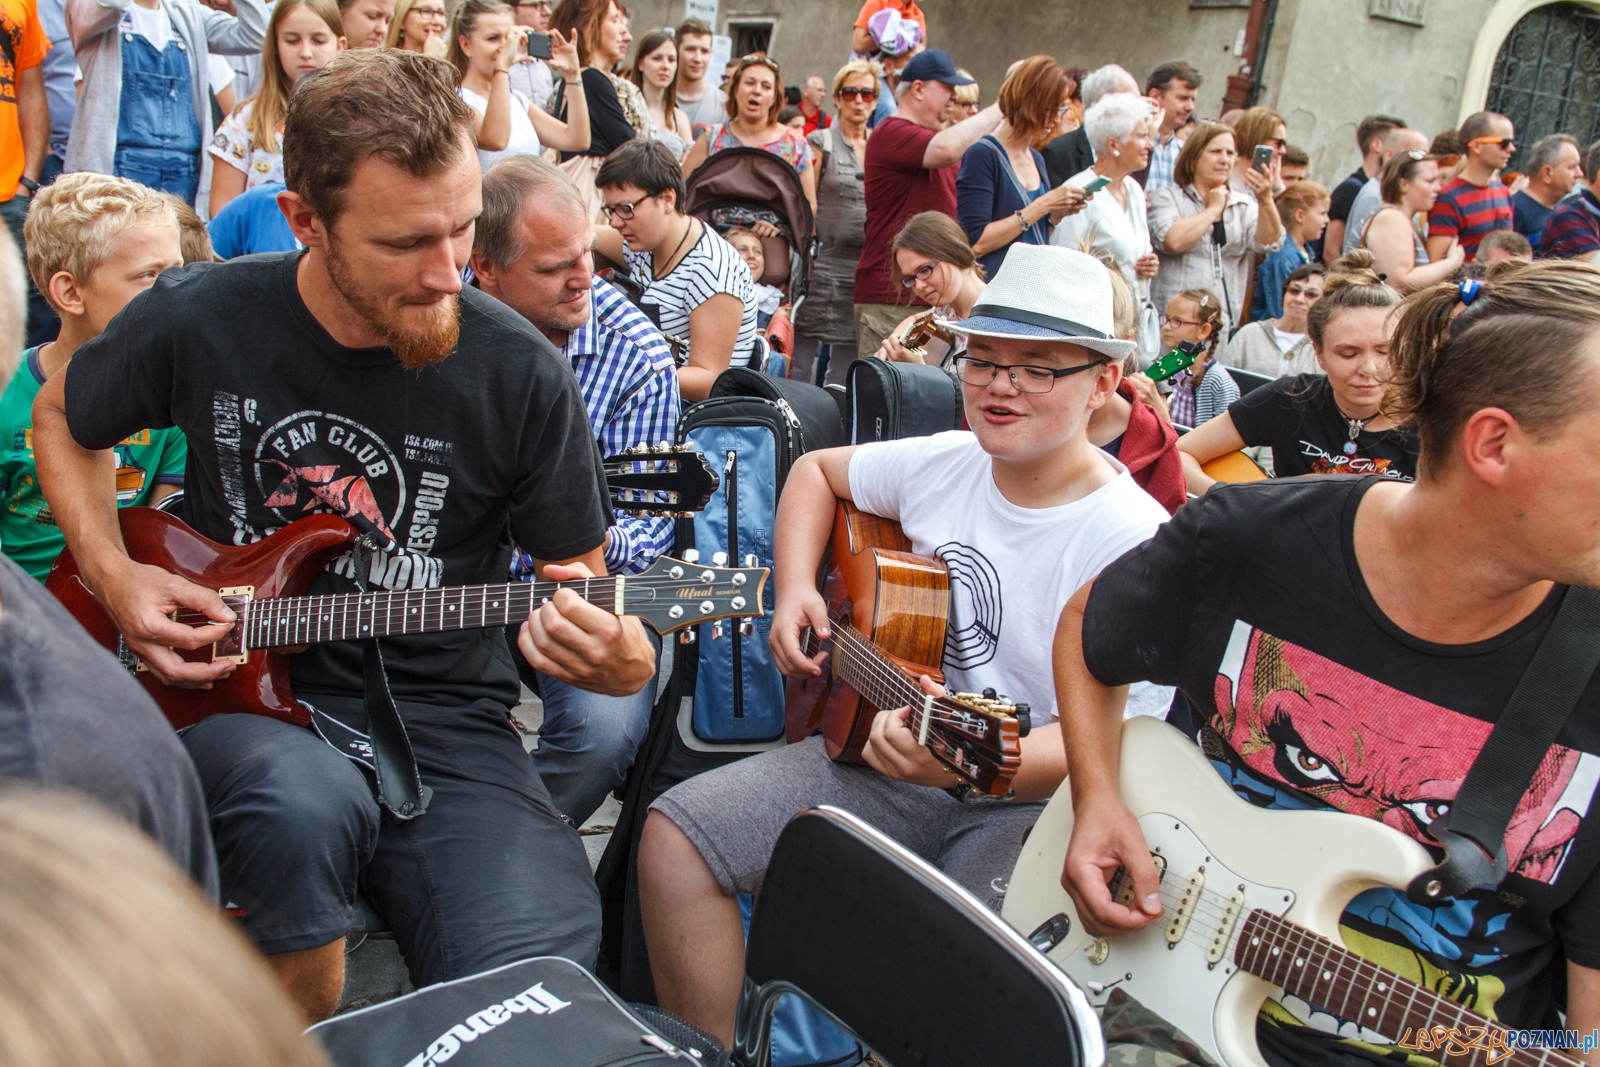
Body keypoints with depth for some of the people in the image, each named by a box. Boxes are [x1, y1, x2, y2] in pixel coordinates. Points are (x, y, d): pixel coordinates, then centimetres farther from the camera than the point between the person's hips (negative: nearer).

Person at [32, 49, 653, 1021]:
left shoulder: (520, 375, -7)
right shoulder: (197, 320, -4)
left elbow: (579, 577, 2)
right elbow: (63, 419, 18)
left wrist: (615, 655, -21)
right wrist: (114, 577, 2)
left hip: (441, 719, -1)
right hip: (234, 691, 2)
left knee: (538, 985, -26)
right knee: (305, 797, -36)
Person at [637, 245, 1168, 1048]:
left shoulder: (1133, 543, -15)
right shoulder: (944, 464, 3)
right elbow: (816, 470, 21)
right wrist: (795, 591, 4)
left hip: (1027, 801, -5)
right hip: (886, 746, 6)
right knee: (677, 832, -9)